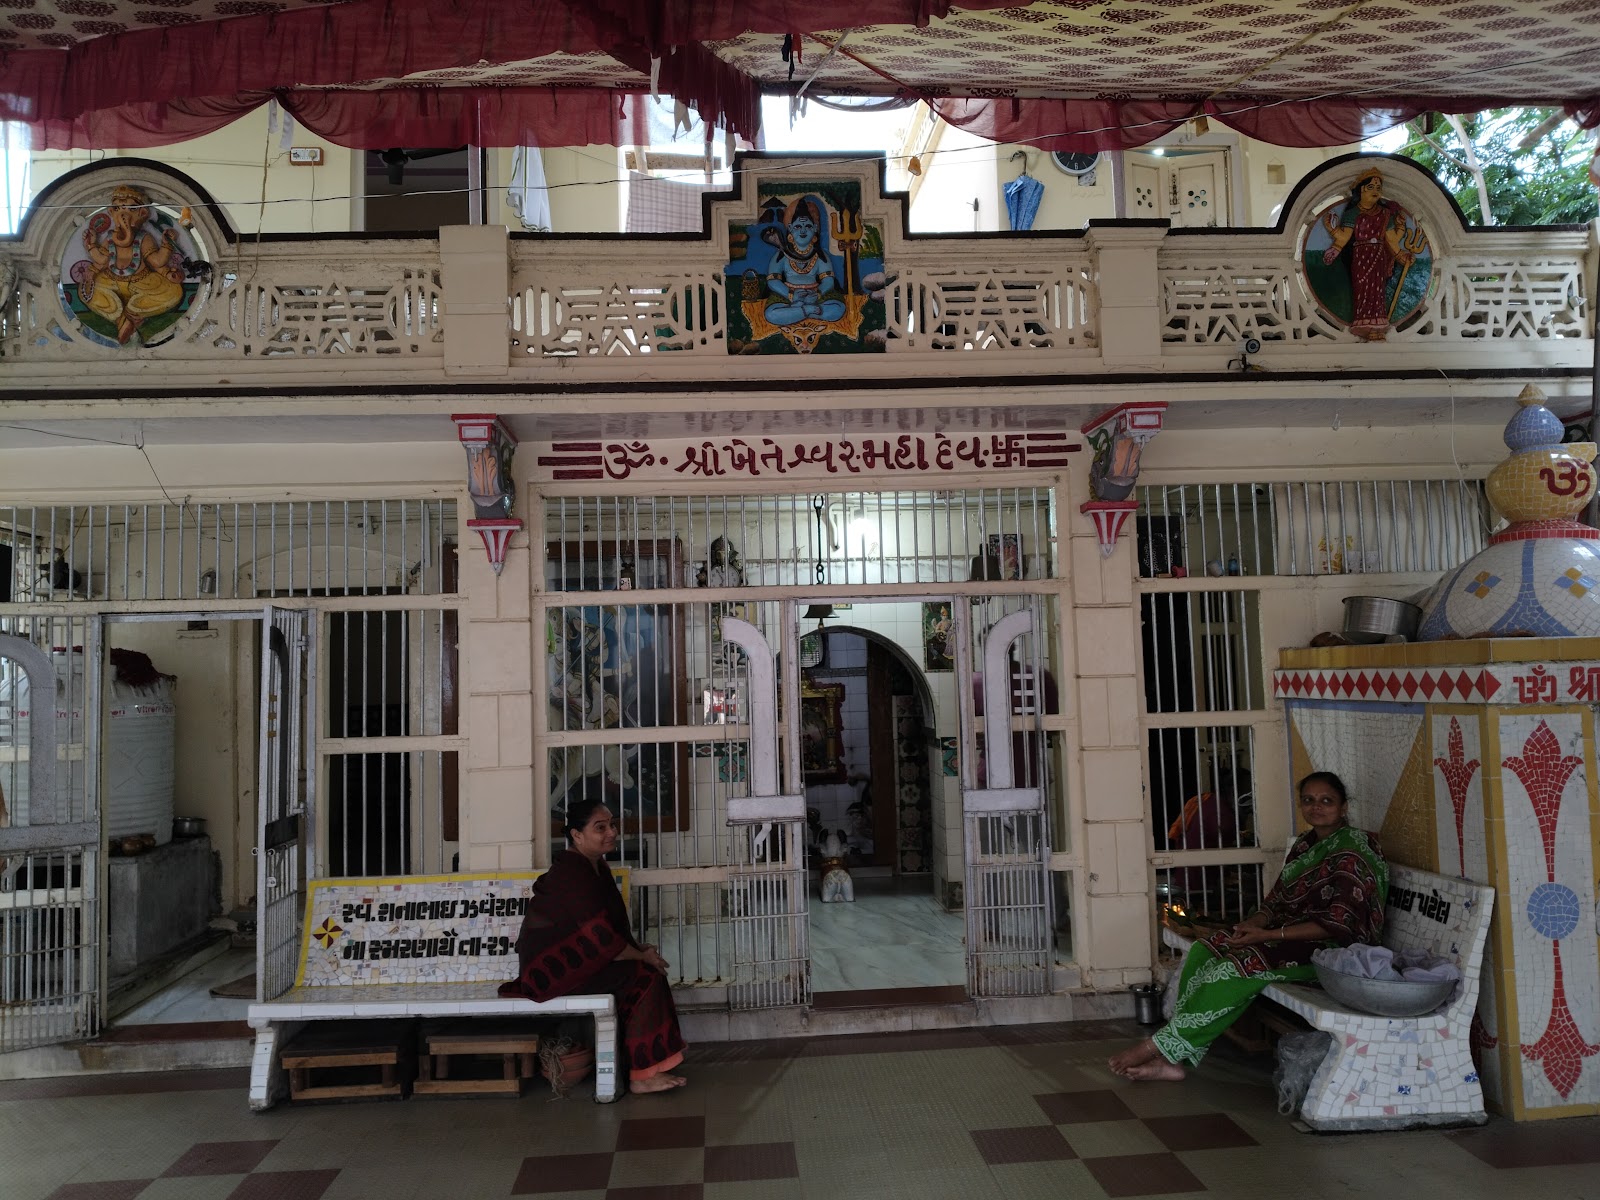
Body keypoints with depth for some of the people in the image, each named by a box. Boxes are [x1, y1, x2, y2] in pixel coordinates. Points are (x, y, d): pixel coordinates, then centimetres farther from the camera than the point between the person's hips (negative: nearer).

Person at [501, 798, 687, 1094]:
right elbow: (599, 937, -24)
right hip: (553, 969, -9)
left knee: (647, 969, 0)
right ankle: (643, 1075, -14)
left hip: (573, 961, 9)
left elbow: (611, 926, 17)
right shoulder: (572, 872, -21)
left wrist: (638, 949, 2)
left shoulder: (596, 867, 10)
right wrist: (641, 956, -13)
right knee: (645, 975, -17)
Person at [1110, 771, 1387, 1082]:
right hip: (1290, 935, 8)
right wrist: (1253, 923, -9)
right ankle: (1174, 1059, -18)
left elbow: (1336, 926, -21)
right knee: (1203, 951, -14)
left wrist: (1268, 935, -23)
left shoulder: (1352, 855, -14)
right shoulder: (1305, 844, 12)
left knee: (1237, 967, -30)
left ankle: (1160, 1047, -21)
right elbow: (1278, 902, 13)